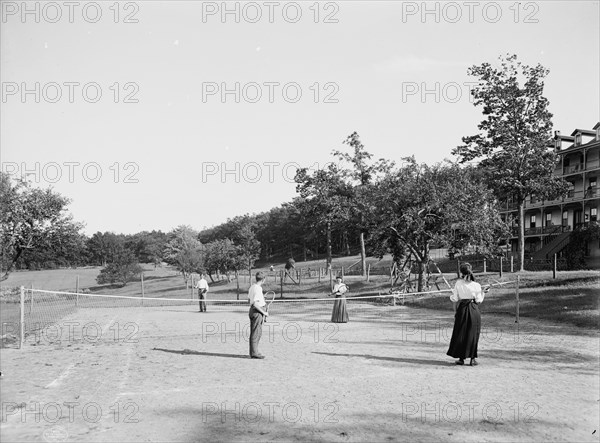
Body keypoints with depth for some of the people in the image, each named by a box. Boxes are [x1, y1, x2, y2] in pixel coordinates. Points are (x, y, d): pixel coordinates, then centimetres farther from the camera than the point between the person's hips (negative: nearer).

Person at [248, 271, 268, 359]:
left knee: (254, 333, 14)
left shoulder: (252, 287, 9)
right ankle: (254, 353, -1)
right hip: (257, 312, -10)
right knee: (257, 333, -4)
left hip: (252, 311, 10)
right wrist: (264, 312, -16)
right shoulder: (258, 289, -20)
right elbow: (255, 304, -24)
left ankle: (253, 352, 20)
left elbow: (249, 301, 19)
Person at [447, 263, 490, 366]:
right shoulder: (476, 286, -7)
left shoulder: (458, 283, -5)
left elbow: (455, 299, -2)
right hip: (474, 310, -1)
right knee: (473, 334, 8)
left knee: (460, 333, 11)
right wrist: (483, 292, 11)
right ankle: (472, 358, 9)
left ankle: (461, 358, 13)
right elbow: (479, 300, -1)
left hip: (462, 309, 1)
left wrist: (455, 310, 11)